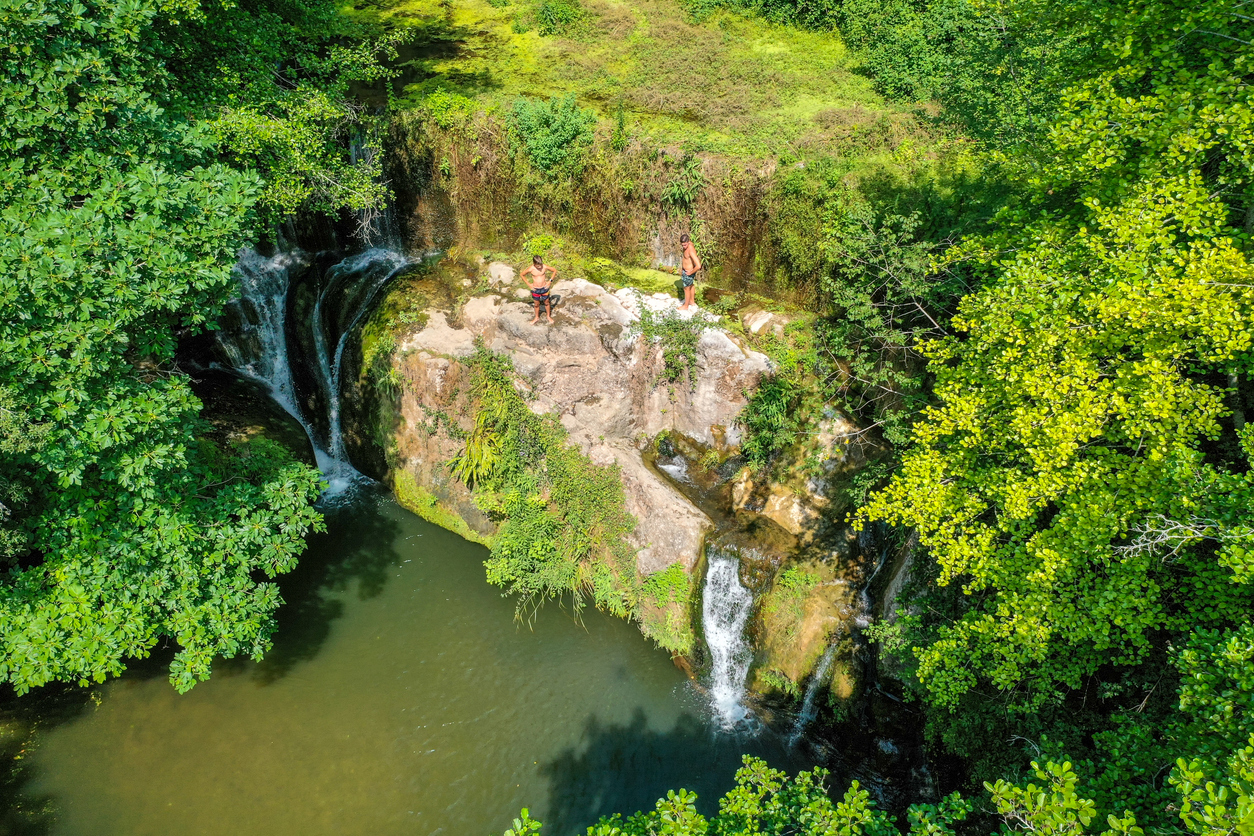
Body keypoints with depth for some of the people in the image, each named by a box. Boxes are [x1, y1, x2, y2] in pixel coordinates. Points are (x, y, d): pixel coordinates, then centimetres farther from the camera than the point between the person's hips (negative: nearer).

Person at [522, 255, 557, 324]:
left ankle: (548, 316, 39)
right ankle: (537, 318, 38)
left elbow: (554, 270, -3)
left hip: (544, 288, 0)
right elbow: (522, 275, -2)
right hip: (535, 289, 0)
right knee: (537, 304, 17)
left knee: (546, 303, 17)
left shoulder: (544, 267, -19)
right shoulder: (531, 269, -19)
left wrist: (550, 281, -6)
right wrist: (528, 284, -5)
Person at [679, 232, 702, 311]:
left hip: (688, 273, -9)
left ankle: (686, 306, 33)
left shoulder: (691, 251, -37)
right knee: (691, 285, 28)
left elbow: (698, 266, -43)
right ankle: (692, 301, 50)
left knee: (687, 289, 12)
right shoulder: (688, 244, -10)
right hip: (684, 269, 9)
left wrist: (691, 272, -25)